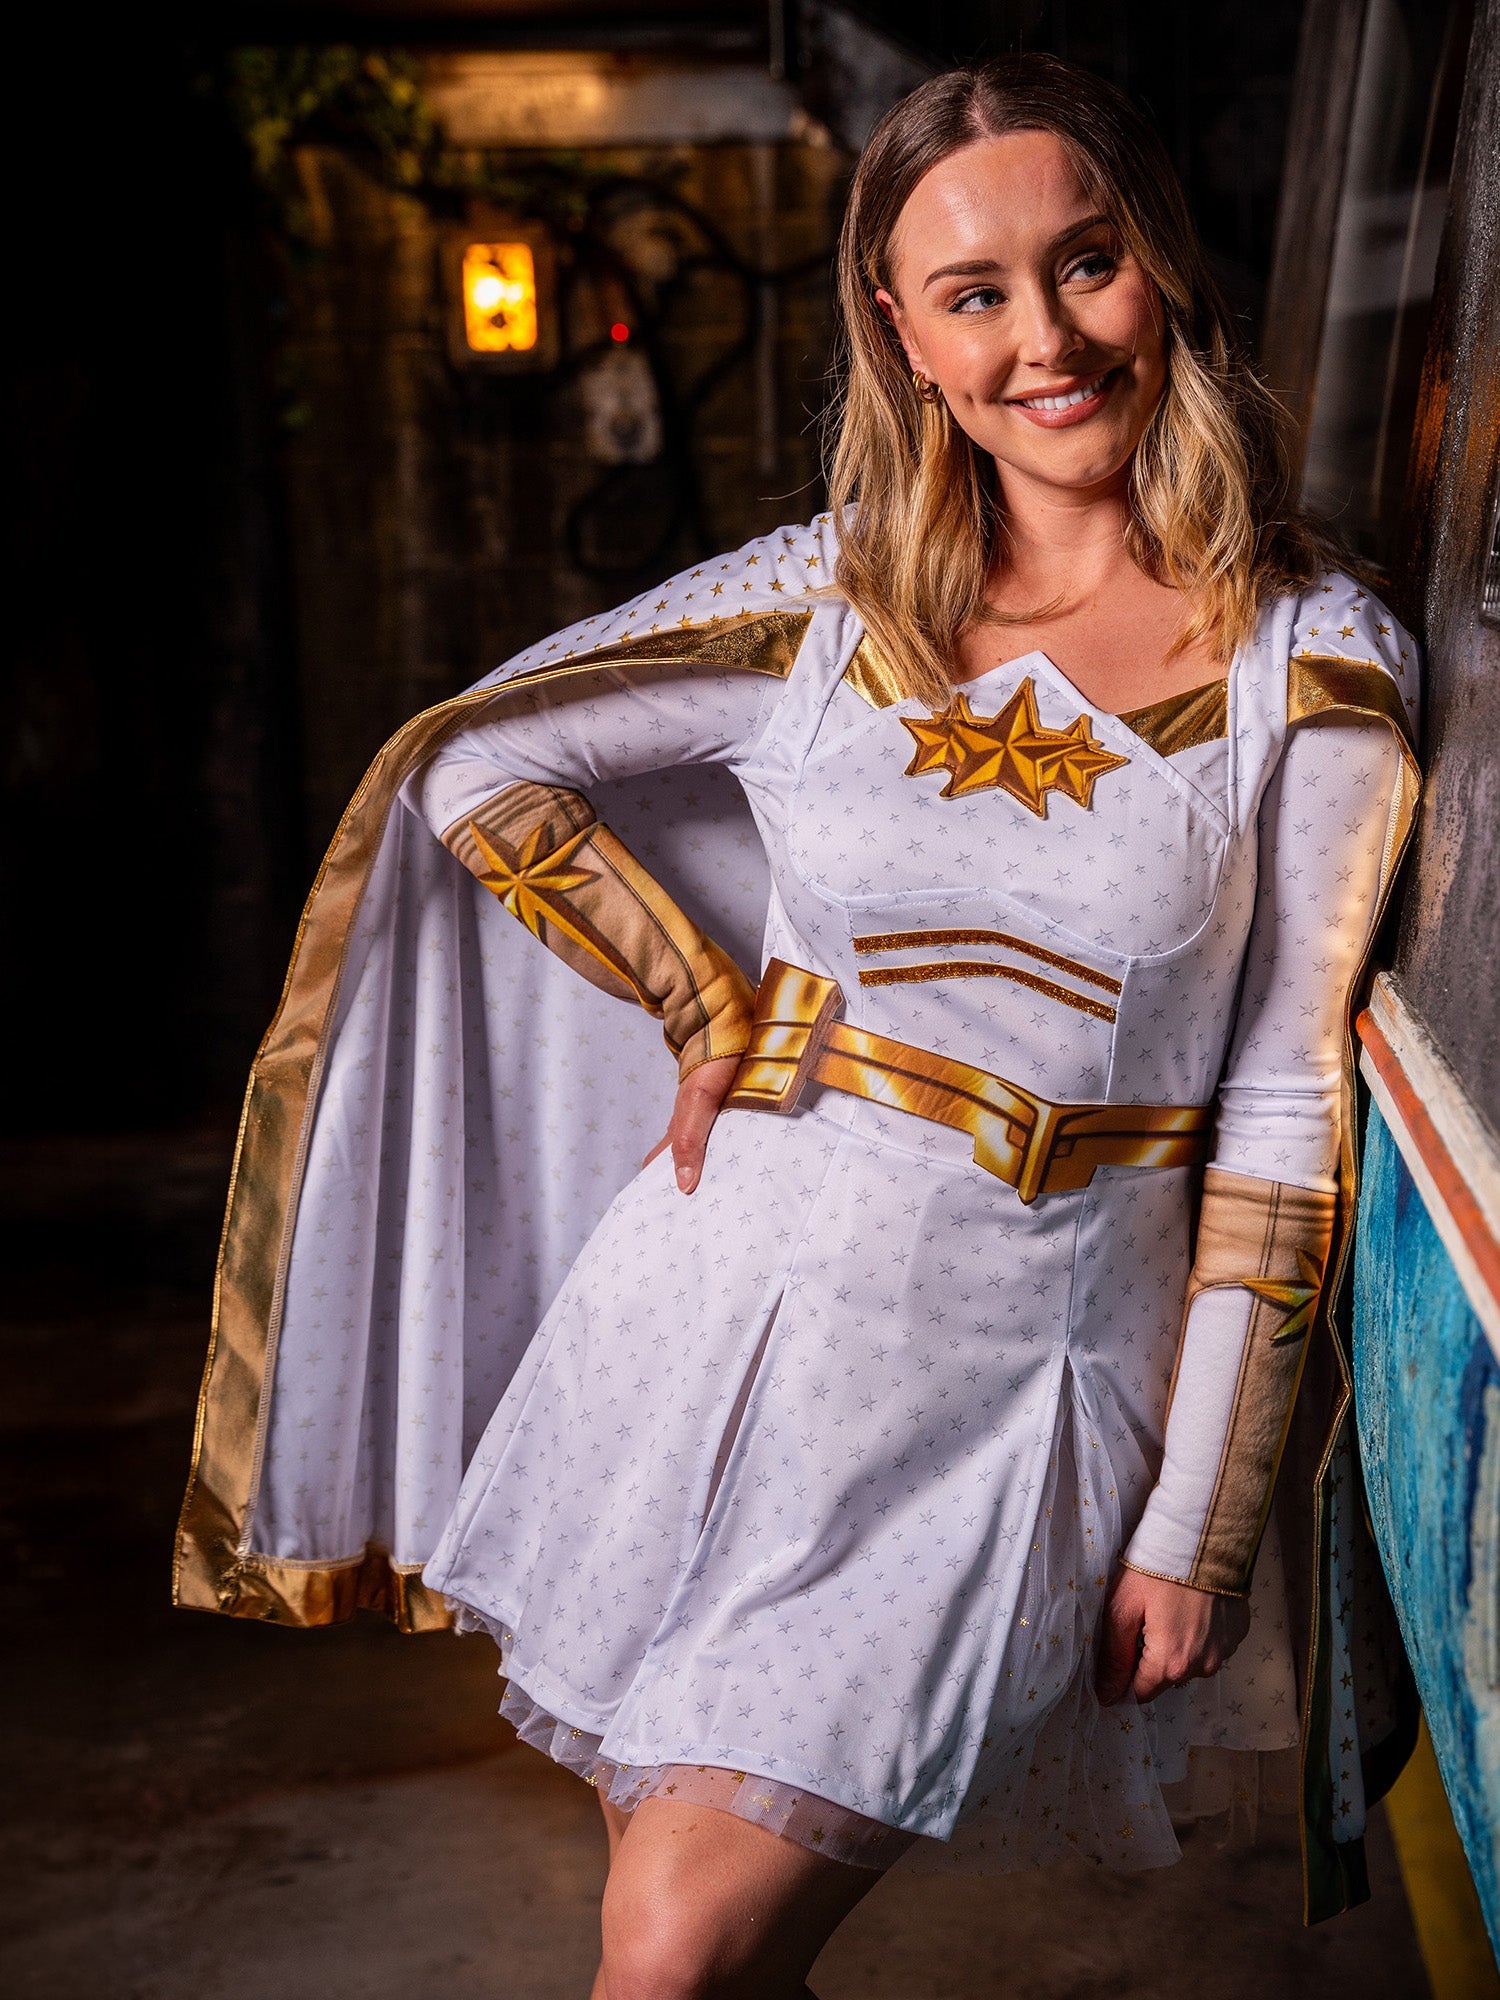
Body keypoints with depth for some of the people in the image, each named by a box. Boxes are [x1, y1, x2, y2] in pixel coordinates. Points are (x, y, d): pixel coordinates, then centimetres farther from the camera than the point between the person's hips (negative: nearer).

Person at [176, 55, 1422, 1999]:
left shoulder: (1318, 660, -5)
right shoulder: (835, 593, 2)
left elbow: (1281, 1117, -5)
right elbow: (465, 765, 8)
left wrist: (1199, 1528, -4)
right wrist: (715, 1003, 1)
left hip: (1018, 1359, -2)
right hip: (744, 1303, 3)